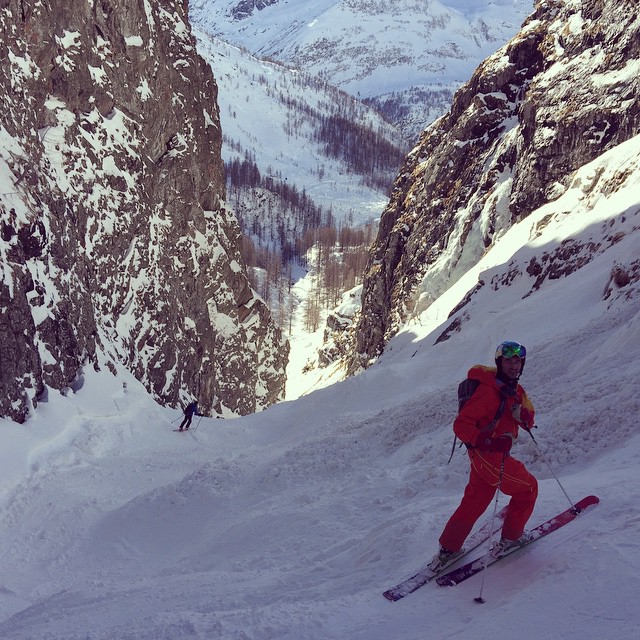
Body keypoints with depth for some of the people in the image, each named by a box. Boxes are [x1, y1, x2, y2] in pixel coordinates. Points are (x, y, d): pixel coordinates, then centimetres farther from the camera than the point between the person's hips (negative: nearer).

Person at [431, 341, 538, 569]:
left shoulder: (516, 391, 9)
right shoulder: (488, 391, -19)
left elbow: (529, 421, 8)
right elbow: (461, 425, -22)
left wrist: (523, 415, -16)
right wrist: (489, 442, -35)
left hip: (496, 454, 9)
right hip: (487, 456, -9)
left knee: (474, 503, 14)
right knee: (528, 487, 5)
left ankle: (448, 549, 22)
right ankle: (510, 537, 19)